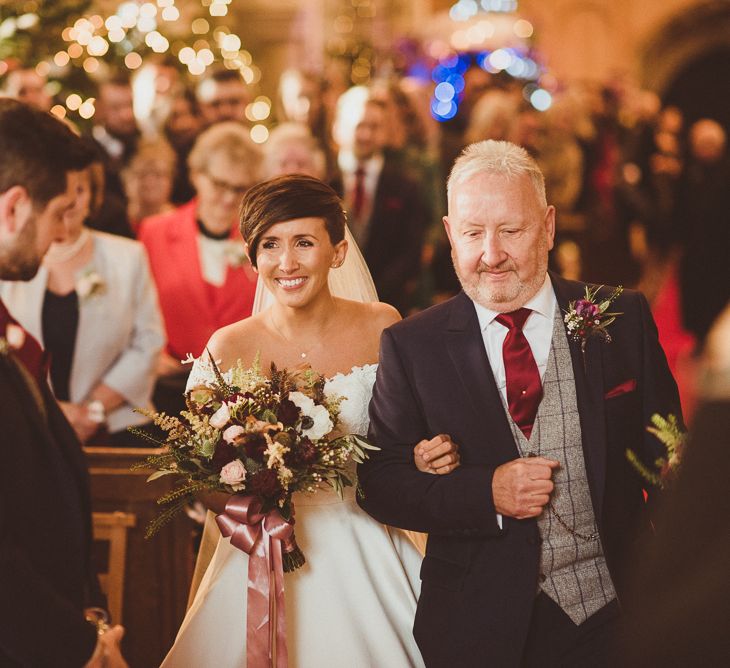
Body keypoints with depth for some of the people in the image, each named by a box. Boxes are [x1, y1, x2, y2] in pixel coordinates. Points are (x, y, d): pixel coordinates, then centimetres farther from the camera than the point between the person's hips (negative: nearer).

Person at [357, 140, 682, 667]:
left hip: (615, 614, 1)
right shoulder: (411, 346, -2)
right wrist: (487, 493, -19)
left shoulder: (624, 320, -1)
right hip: (480, 624, 0)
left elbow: (667, 461, 2)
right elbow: (380, 484, -4)